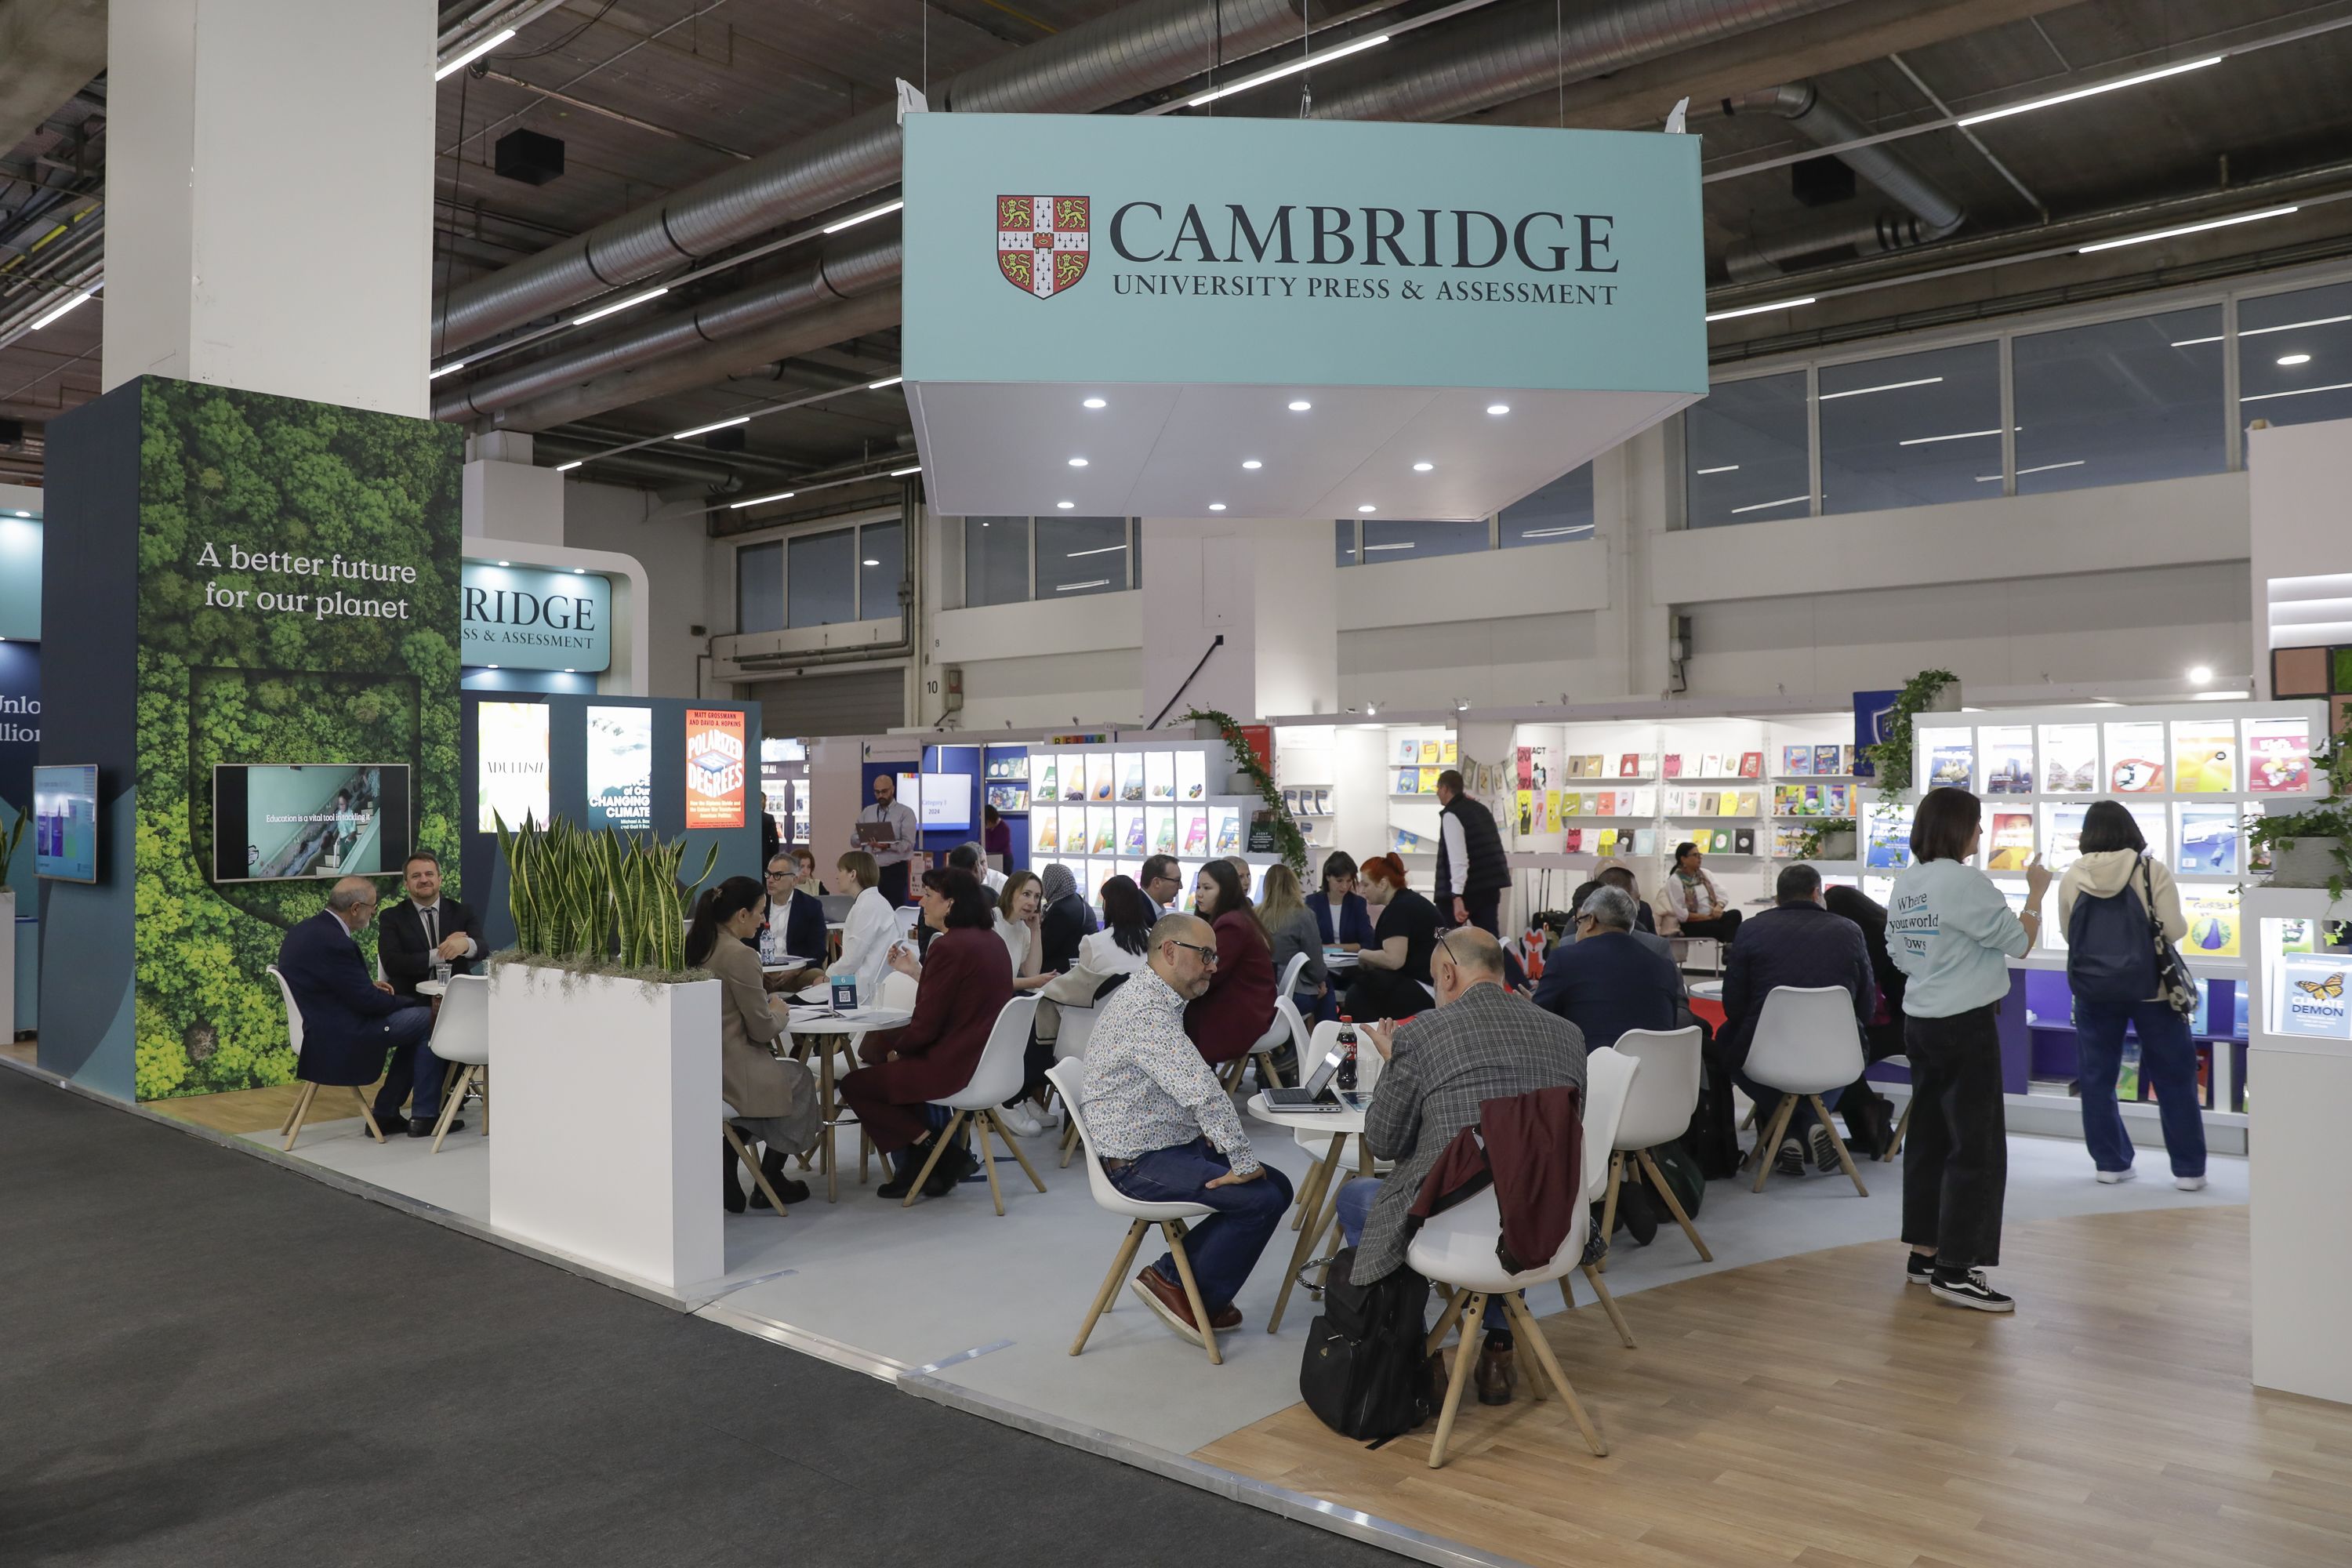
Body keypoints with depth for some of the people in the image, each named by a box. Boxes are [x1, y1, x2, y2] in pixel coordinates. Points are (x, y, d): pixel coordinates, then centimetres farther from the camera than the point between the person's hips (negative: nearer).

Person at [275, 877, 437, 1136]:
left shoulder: (305, 930, 7)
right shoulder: (334, 942, -24)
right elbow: (367, 1002, -19)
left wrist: (370, 986, 7)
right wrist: (413, 1002, -4)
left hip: (318, 1028, 10)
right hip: (340, 1038, -10)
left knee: (414, 1023, 17)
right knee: (428, 1020, -6)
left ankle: (386, 1114, 17)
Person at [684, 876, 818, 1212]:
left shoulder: (693, 946, 5)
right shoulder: (739, 955, -20)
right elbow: (762, 1029, -13)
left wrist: (767, 1010, 14)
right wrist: (779, 1013, 7)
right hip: (727, 1069, -7)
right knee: (799, 1079, 18)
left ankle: (723, 1177, 22)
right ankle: (771, 1183, 26)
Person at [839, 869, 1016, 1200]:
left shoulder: (949, 947, -20)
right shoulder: (991, 941, 8)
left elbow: (926, 1025, -18)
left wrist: (896, 1051, 0)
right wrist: (918, 972, 13)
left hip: (954, 1067, -10)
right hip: (985, 1057, 10)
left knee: (854, 1086, 6)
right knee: (877, 1045, 27)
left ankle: (940, 1153, 5)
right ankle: (915, 1166, 23)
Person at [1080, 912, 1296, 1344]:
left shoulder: (1160, 1000, 12)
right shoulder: (1145, 1009, -23)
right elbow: (1203, 1092, -30)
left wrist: (1215, 1137, 7)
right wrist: (1243, 1162, -23)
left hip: (1175, 1143, 10)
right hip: (1139, 1164, -10)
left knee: (1277, 1186, 4)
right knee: (1263, 1200, -17)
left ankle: (1175, 1274, 10)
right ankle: (1174, 1284, 1)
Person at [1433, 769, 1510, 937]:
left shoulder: (1451, 815, -13)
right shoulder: (1481, 809, 14)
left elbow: (1458, 859, -23)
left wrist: (1457, 896, -27)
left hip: (1467, 890, -7)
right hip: (1489, 886, 7)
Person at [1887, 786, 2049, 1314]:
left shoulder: (1905, 884, 9)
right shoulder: (1965, 882, -16)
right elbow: (2020, 941, -10)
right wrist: (2036, 892, 4)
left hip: (1920, 1022, 9)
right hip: (1966, 1025, -8)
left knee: (1929, 1137, 13)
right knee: (1977, 1147, -3)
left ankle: (1925, 1252, 20)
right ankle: (1955, 1270, -2)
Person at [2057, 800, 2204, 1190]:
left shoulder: (2072, 877, -4)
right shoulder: (2152, 870, -10)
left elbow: (2066, 933, 5)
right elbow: (2174, 929, -12)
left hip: (2093, 992, 2)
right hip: (2151, 990, -1)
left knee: (2097, 1078, 13)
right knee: (2173, 1078, 10)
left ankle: (2110, 1163, 18)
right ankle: (2188, 1169, 15)